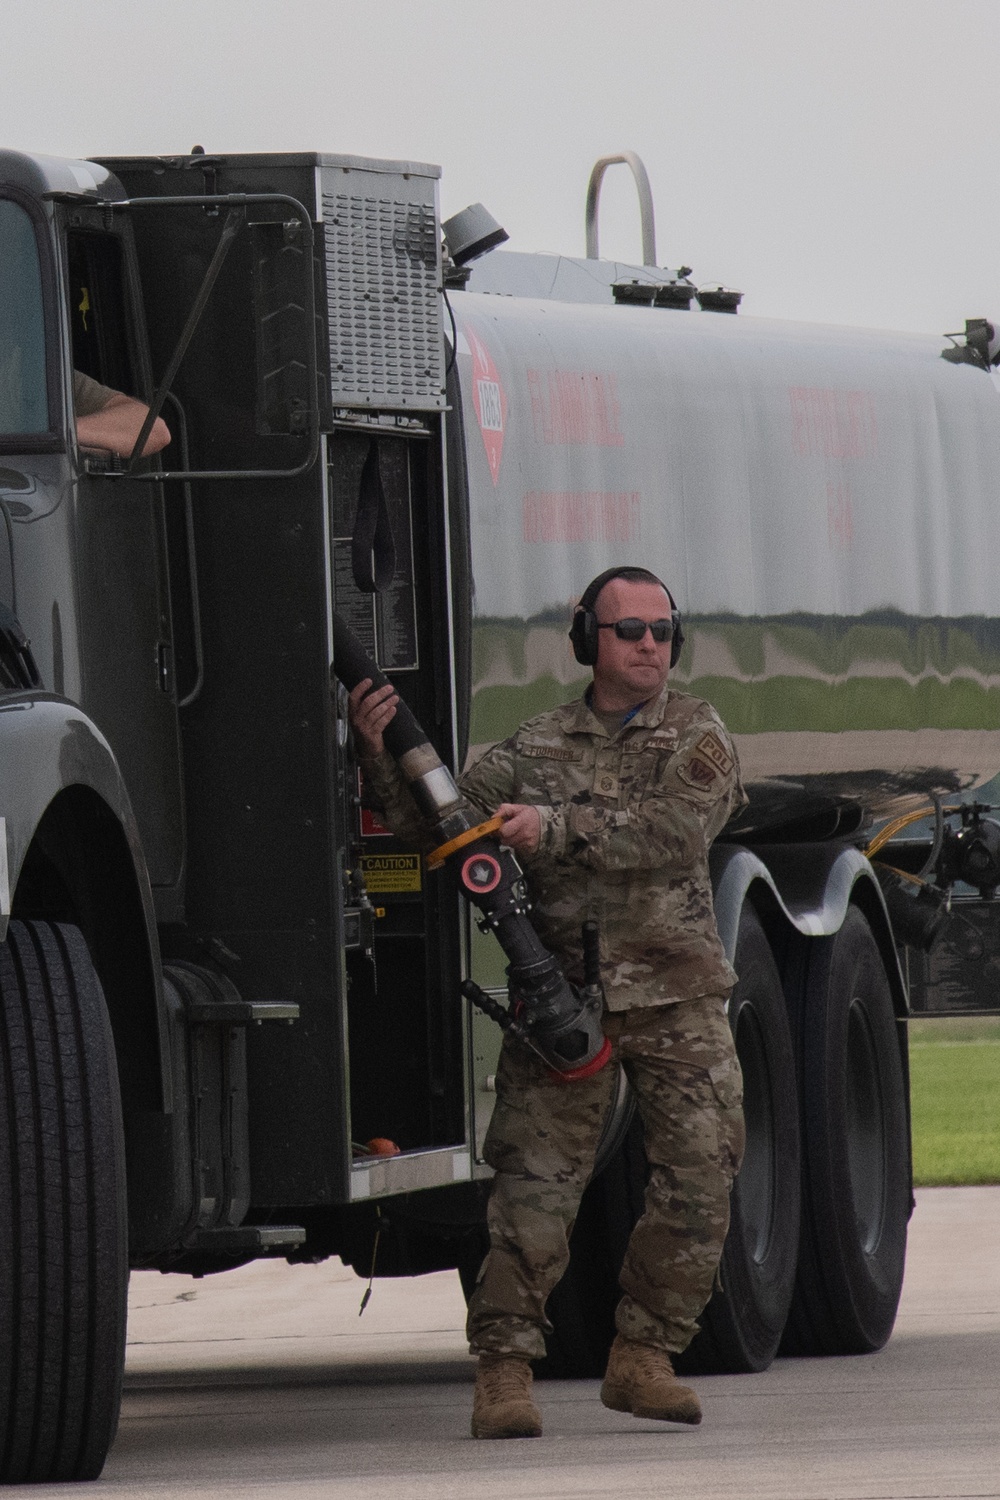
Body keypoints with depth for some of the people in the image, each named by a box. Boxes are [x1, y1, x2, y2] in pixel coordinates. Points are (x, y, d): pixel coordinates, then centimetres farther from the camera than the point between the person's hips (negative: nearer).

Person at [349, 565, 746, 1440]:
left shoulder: (698, 736, 4)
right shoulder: (538, 750, 9)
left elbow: (676, 829, -14)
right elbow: (436, 820, 6)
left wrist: (558, 830, -21)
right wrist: (381, 753, -10)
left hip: (679, 998, 1)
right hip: (566, 993, -1)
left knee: (700, 1180, -2)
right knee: (537, 1183, -10)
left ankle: (642, 1357, 11)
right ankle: (504, 1370, -8)